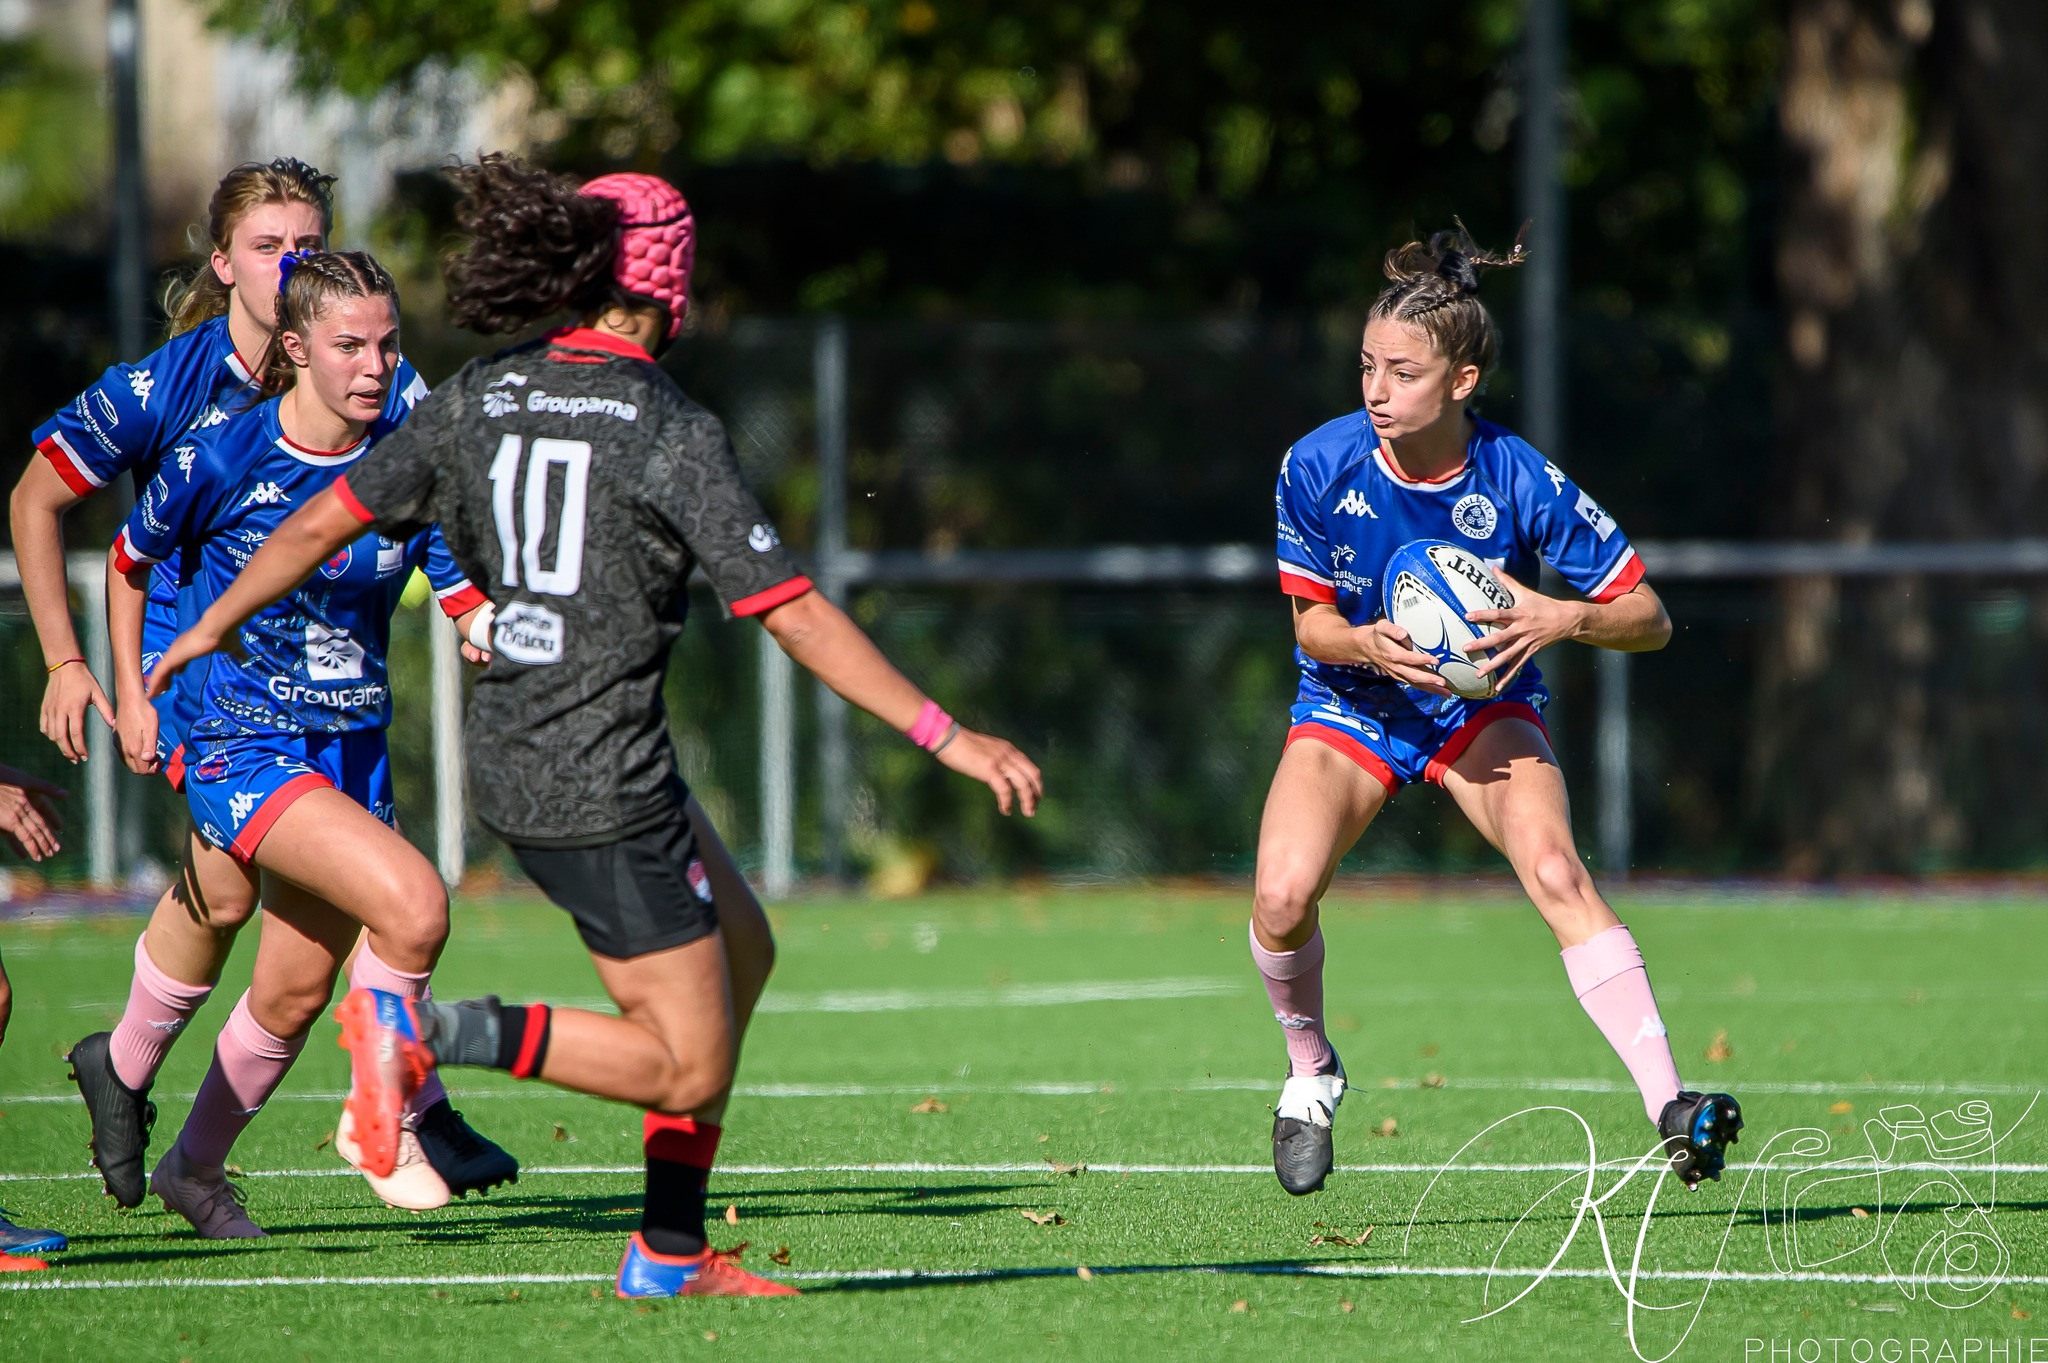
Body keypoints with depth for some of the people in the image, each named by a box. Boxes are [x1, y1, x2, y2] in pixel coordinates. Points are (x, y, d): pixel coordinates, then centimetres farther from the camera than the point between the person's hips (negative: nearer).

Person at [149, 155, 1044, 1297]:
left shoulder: (480, 400, 4)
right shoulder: (674, 433, -14)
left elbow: (323, 522, 10)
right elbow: (795, 617, -16)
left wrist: (213, 626, 27)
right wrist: (947, 738, -13)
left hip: (508, 761, 8)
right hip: (604, 780, -8)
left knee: (739, 959, 21)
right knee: (690, 1068, -1)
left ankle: (673, 1250, 19)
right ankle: (427, 1030, -12)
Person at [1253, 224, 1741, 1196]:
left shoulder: (1520, 481, -22)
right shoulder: (1319, 468, -19)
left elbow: (1648, 619, -15)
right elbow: (1312, 623, -6)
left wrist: (1561, 618, -35)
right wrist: (1367, 645, -29)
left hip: (1485, 705, -1)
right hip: (1352, 707, 1)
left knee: (1555, 871, -28)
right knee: (1282, 899, -22)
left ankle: (1670, 1111, -32)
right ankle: (1310, 1071, 10)